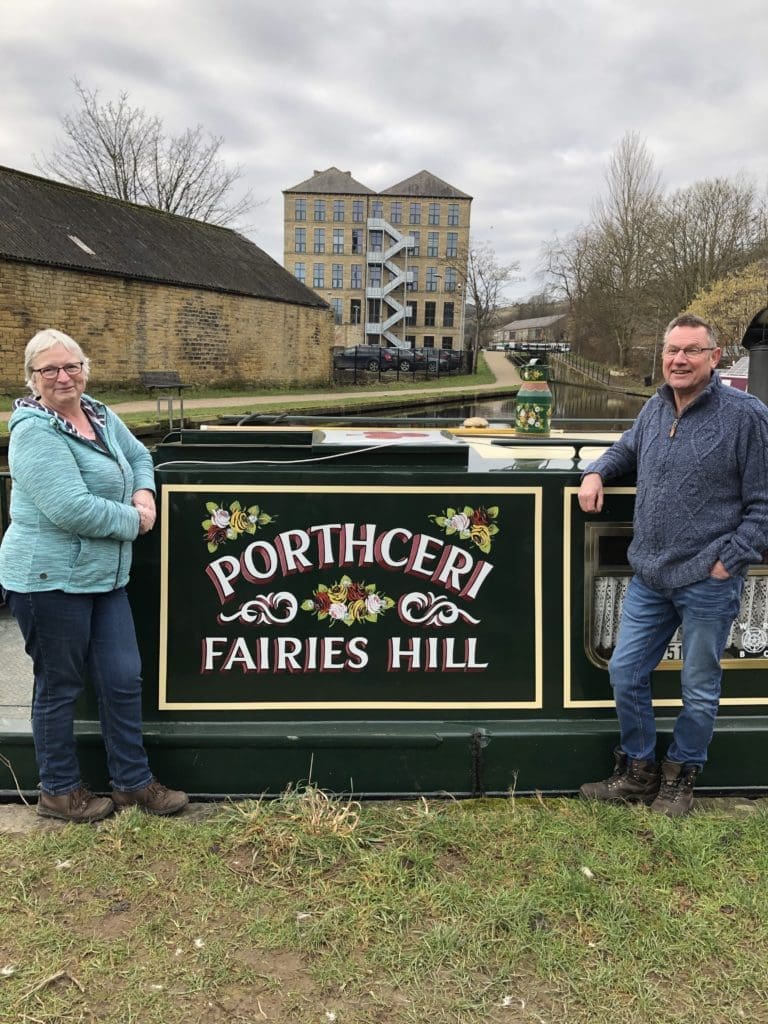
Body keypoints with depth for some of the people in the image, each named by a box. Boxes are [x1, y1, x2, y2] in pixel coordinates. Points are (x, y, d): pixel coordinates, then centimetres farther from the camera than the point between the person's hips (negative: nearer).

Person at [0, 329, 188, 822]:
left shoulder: (100, 415, 7)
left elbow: (138, 455, 21)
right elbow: (72, 509, -26)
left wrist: (144, 493, -1)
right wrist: (133, 521, -12)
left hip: (105, 576, 7)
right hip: (50, 578, -7)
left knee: (124, 679, 10)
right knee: (60, 687, 8)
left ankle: (133, 781, 26)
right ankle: (59, 791, 26)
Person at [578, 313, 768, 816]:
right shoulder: (656, 407, 7)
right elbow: (626, 449, 27)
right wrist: (596, 472, 7)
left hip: (708, 583, -6)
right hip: (650, 576, 6)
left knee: (699, 690, 11)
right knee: (625, 674, 12)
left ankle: (680, 778, 32)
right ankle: (638, 772, 31)